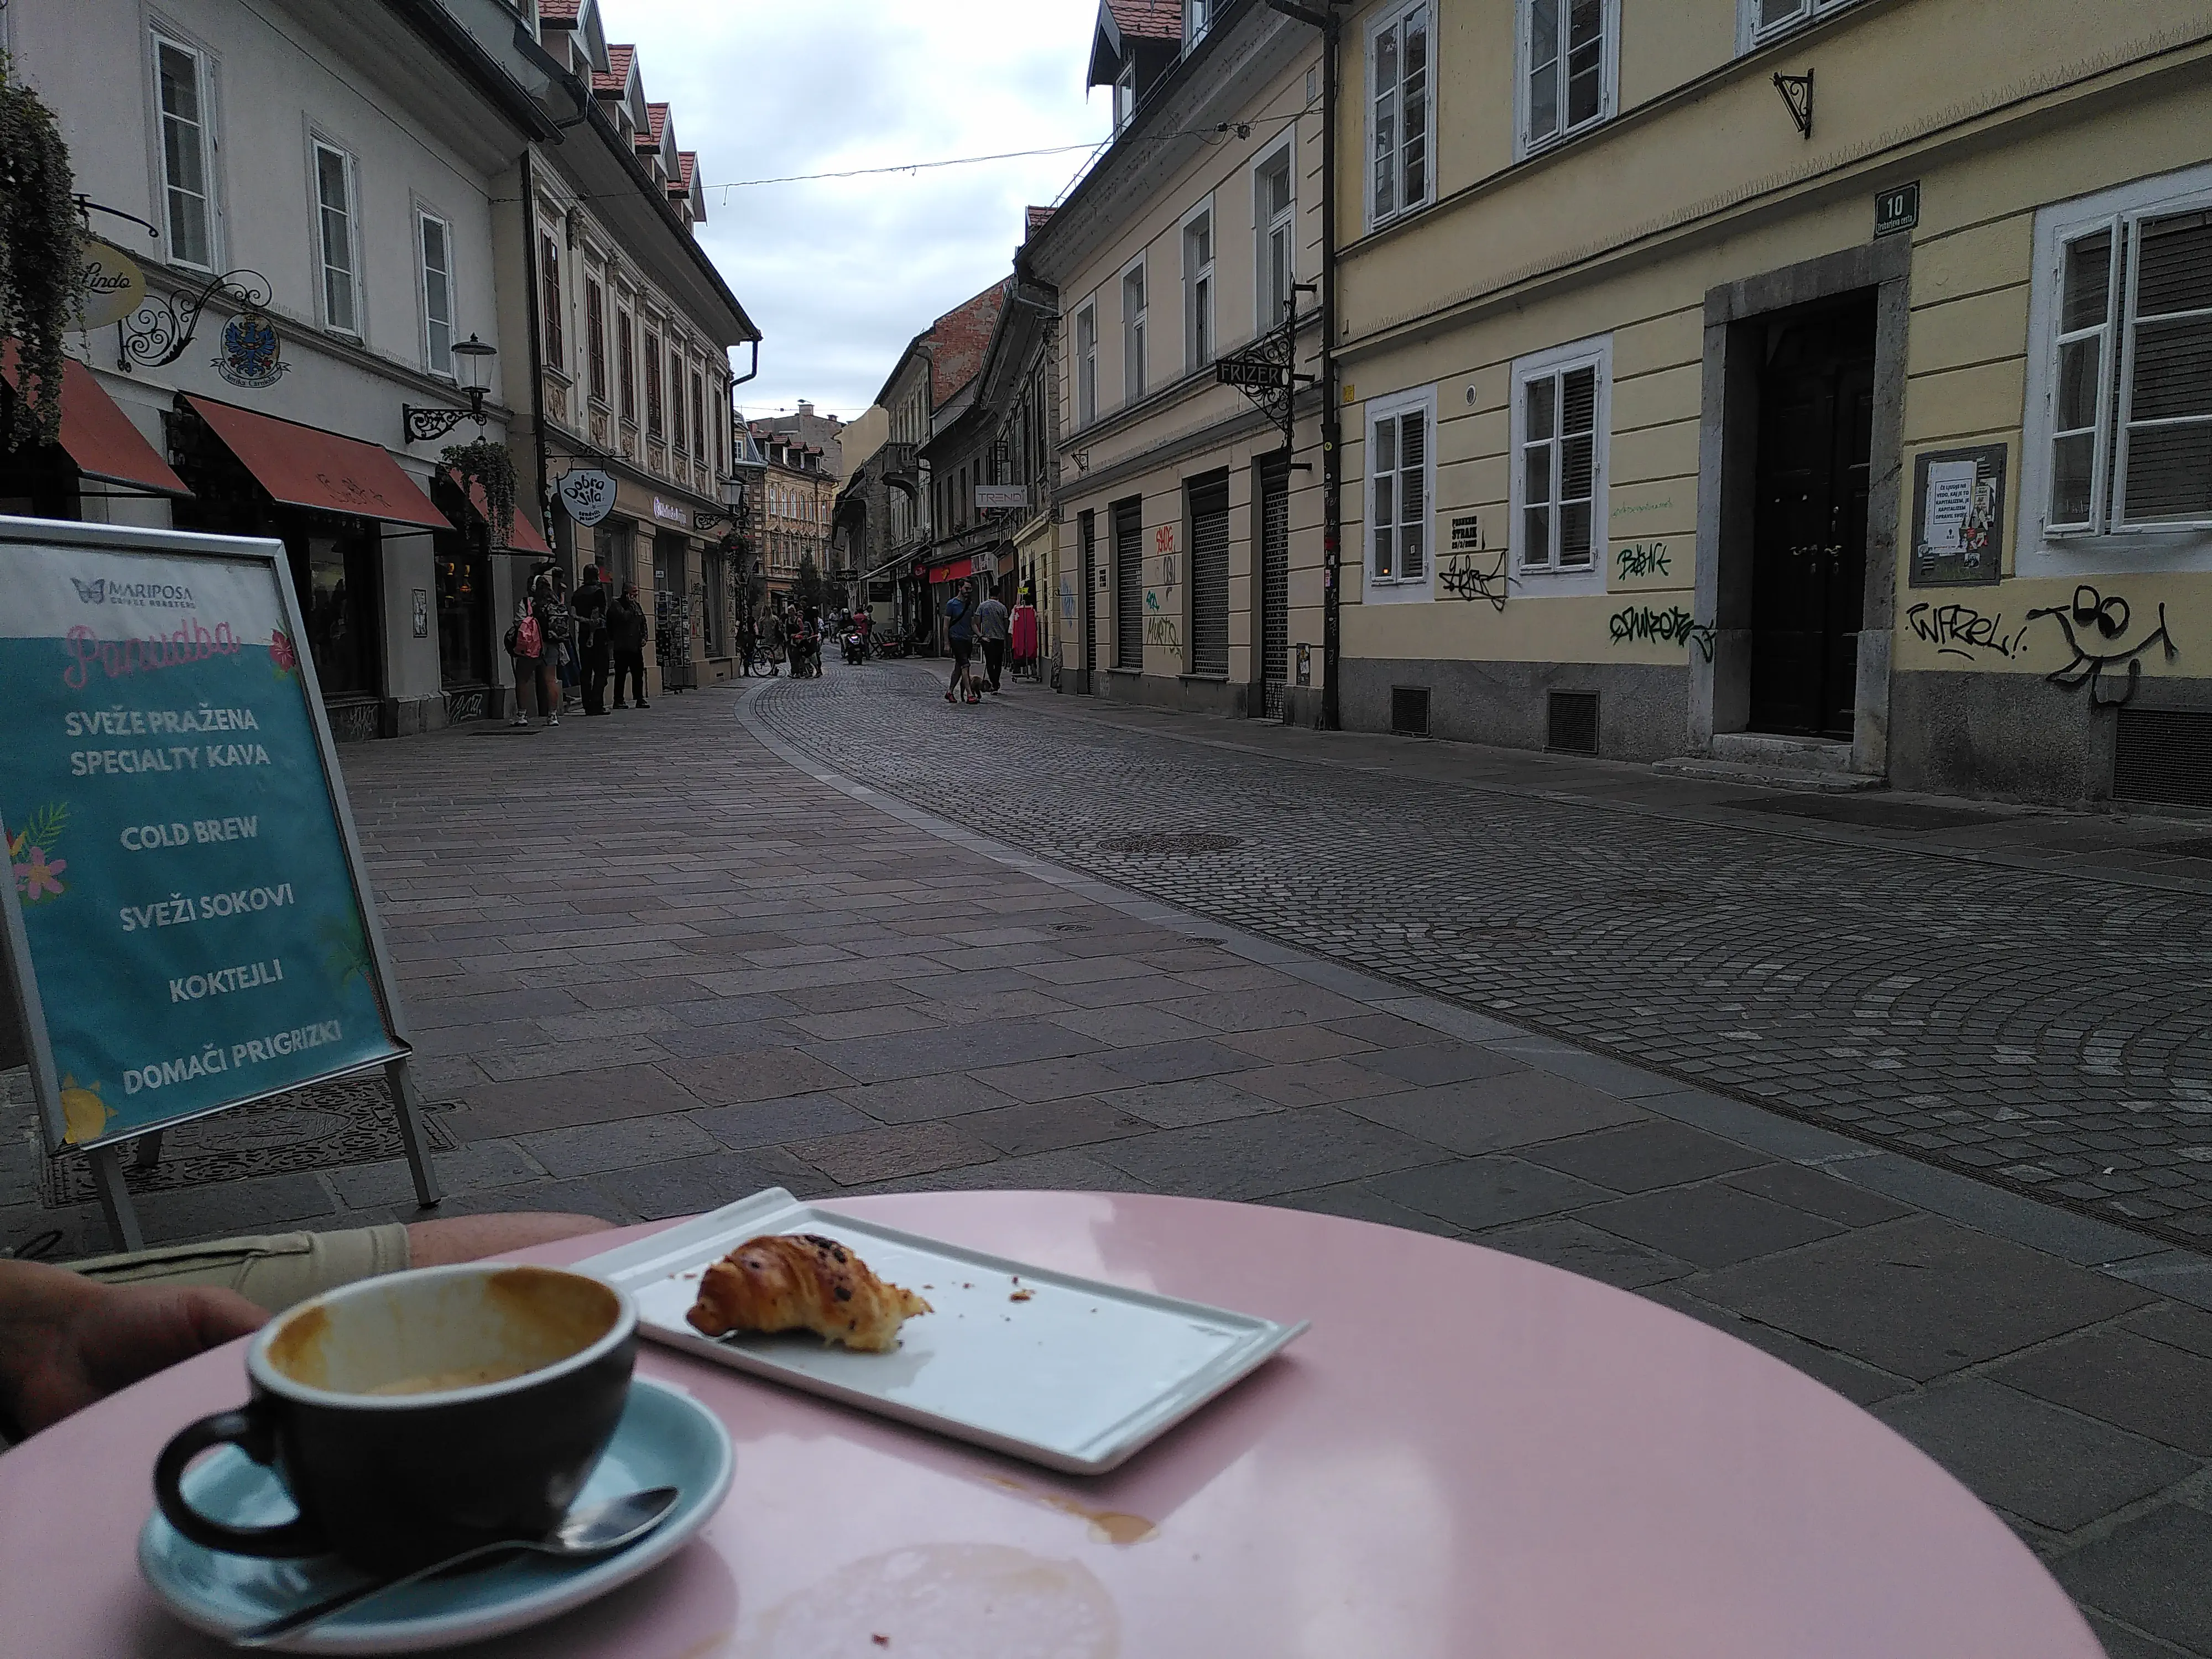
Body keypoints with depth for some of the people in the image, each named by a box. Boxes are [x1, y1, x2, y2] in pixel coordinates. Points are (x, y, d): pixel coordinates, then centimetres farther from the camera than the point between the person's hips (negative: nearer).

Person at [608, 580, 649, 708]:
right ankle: (618, 701, 1)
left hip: (636, 646, 7)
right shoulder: (616, 605, -5)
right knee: (621, 674, -3)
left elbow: (643, 622, 22)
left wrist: (644, 637, 8)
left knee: (638, 673, 6)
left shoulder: (637, 605, 18)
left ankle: (640, 699, 12)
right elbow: (624, 617, -21)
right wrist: (631, 606, -11)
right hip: (622, 646, -7)